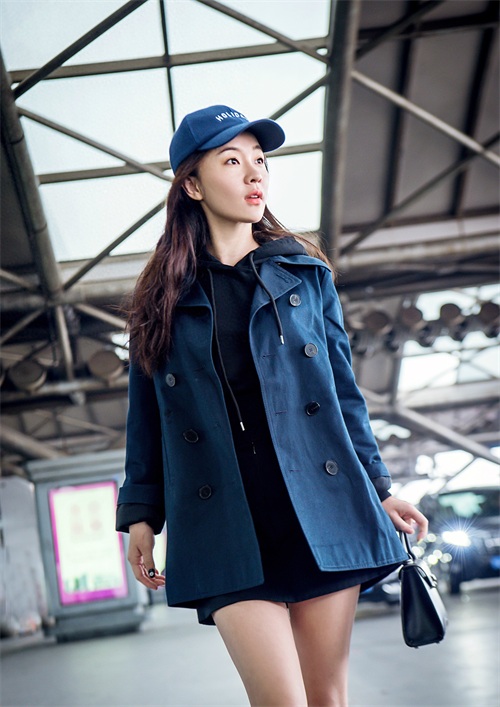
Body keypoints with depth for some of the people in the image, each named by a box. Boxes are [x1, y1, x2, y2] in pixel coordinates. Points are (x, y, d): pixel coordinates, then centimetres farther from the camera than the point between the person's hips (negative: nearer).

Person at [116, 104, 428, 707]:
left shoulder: (306, 274, 13)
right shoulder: (163, 298, 10)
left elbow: (343, 390, 14)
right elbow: (146, 416, 12)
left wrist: (378, 488, 11)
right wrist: (141, 515, 9)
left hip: (321, 510, 2)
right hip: (226, 525, -1)